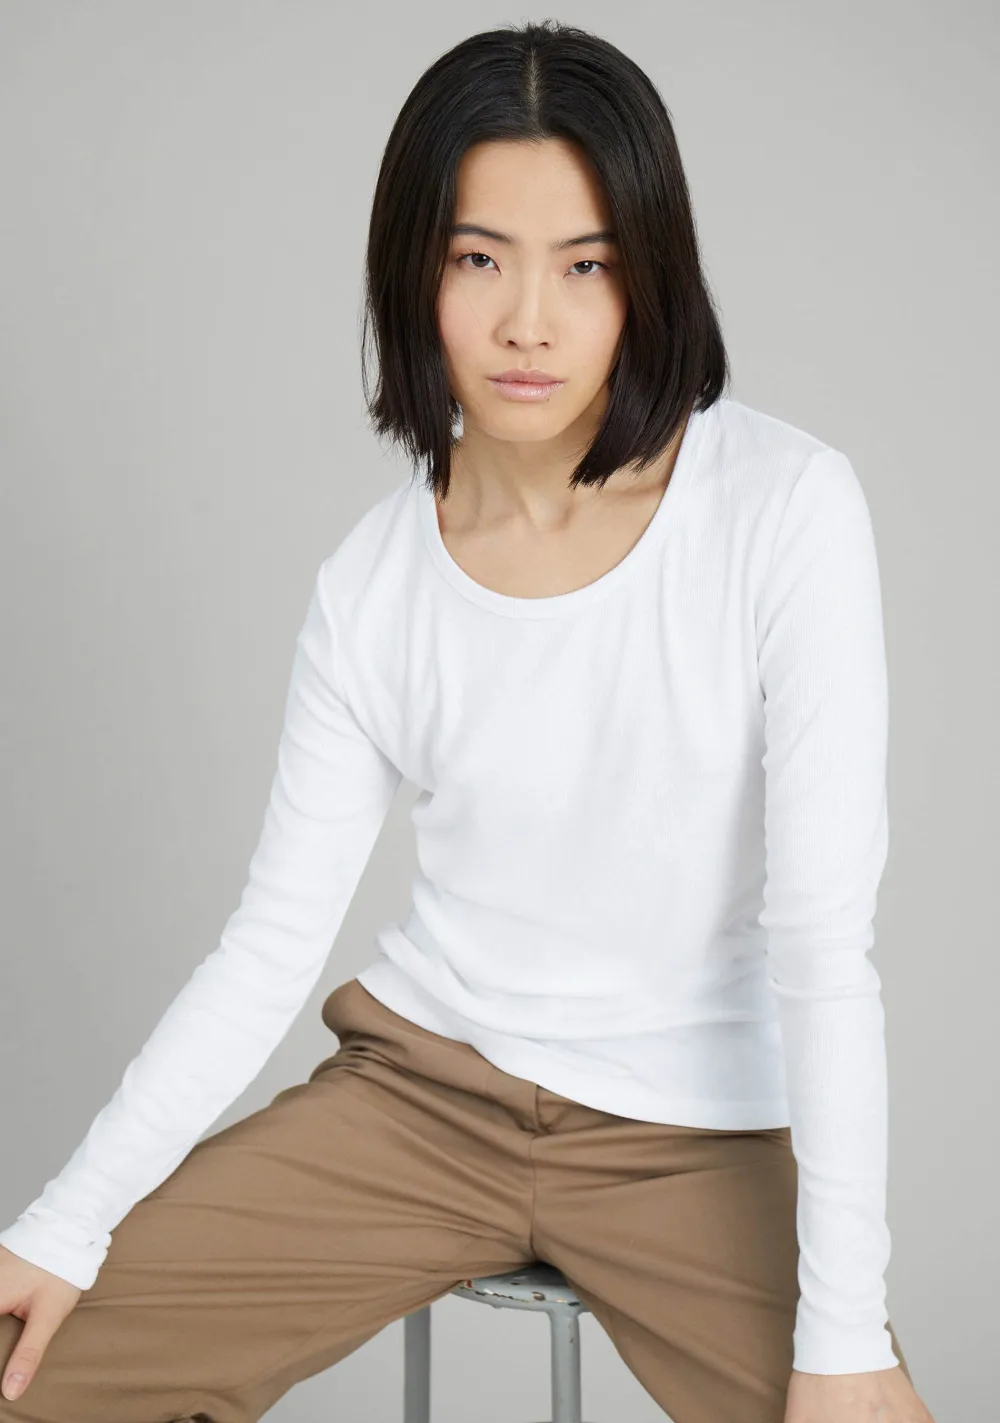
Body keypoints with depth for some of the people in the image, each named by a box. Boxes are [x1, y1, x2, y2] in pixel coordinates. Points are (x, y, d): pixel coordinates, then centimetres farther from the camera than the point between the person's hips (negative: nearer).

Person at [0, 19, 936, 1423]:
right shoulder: (374, 585, -5)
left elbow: (825, 937, -17)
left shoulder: (787, 509, -15)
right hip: (426, 1082, 3)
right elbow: (269, 946, -2)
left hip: (694, 1132, -2)